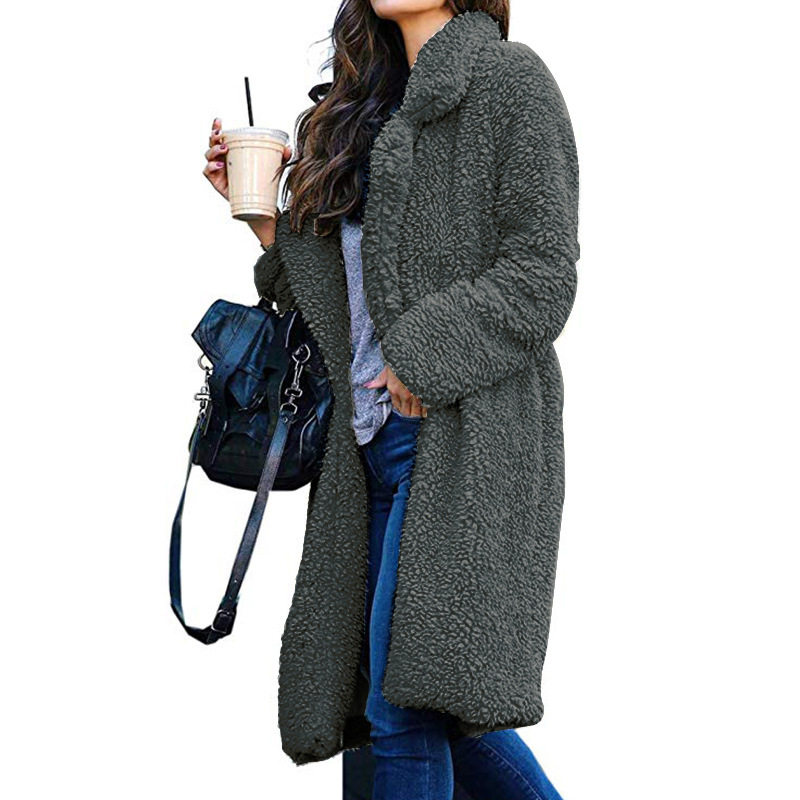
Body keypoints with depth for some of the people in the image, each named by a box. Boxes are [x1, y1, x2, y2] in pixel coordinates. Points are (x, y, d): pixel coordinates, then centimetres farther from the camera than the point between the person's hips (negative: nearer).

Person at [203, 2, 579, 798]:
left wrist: (423, 354, -17)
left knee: (408, 709, -9)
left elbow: (542, 274, -10)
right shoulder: (373, 103, 21)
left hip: (464, 427, -8)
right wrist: (260, 210, 8)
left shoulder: (508, 78, -2)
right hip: (374, 435, 8)